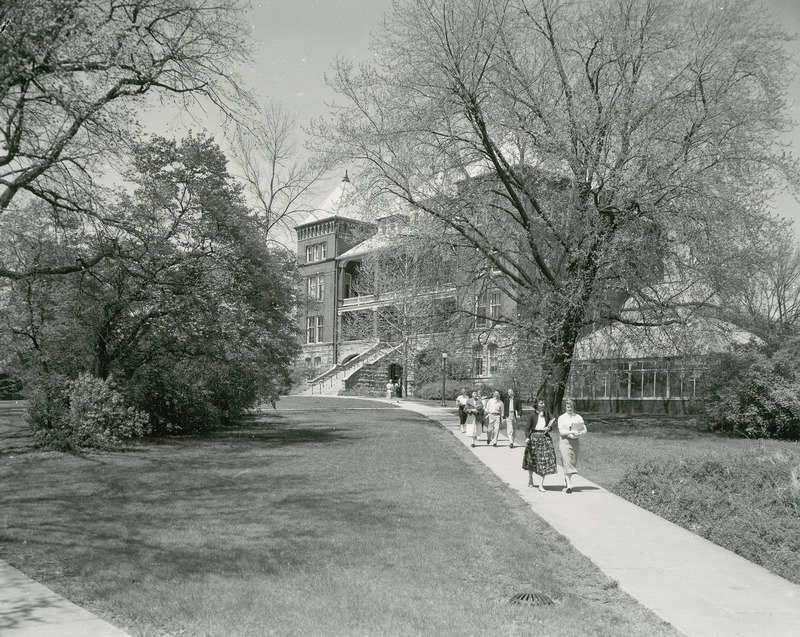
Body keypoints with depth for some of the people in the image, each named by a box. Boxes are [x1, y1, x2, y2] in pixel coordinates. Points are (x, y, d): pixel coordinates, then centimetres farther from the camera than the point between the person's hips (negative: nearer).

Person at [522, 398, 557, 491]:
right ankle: (530, 480, 32)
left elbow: (550, 427, 17)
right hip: (534, 437, -2)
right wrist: (527, 437, -16)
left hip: (545, 437, 2)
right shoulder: (533, 415, -2)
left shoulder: (547, 414, 9)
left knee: (545, 459, -8)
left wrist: (548, 428, -6)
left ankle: (541, 484, -6)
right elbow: (527, 427, -3)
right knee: (532, 459, 11)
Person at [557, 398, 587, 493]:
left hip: (576, 442, 3)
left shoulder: (578, 417, 10)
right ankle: (569, 485, -11)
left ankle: (567, 479, 33)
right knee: (567, 462, -11)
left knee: (573, 463, 9)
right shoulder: (561, 418, 3)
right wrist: (572, 432, -20)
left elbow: (585, 430, 4)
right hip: (565, 441, -3)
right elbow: (561, 432, -7)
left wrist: (579, 434, -17)